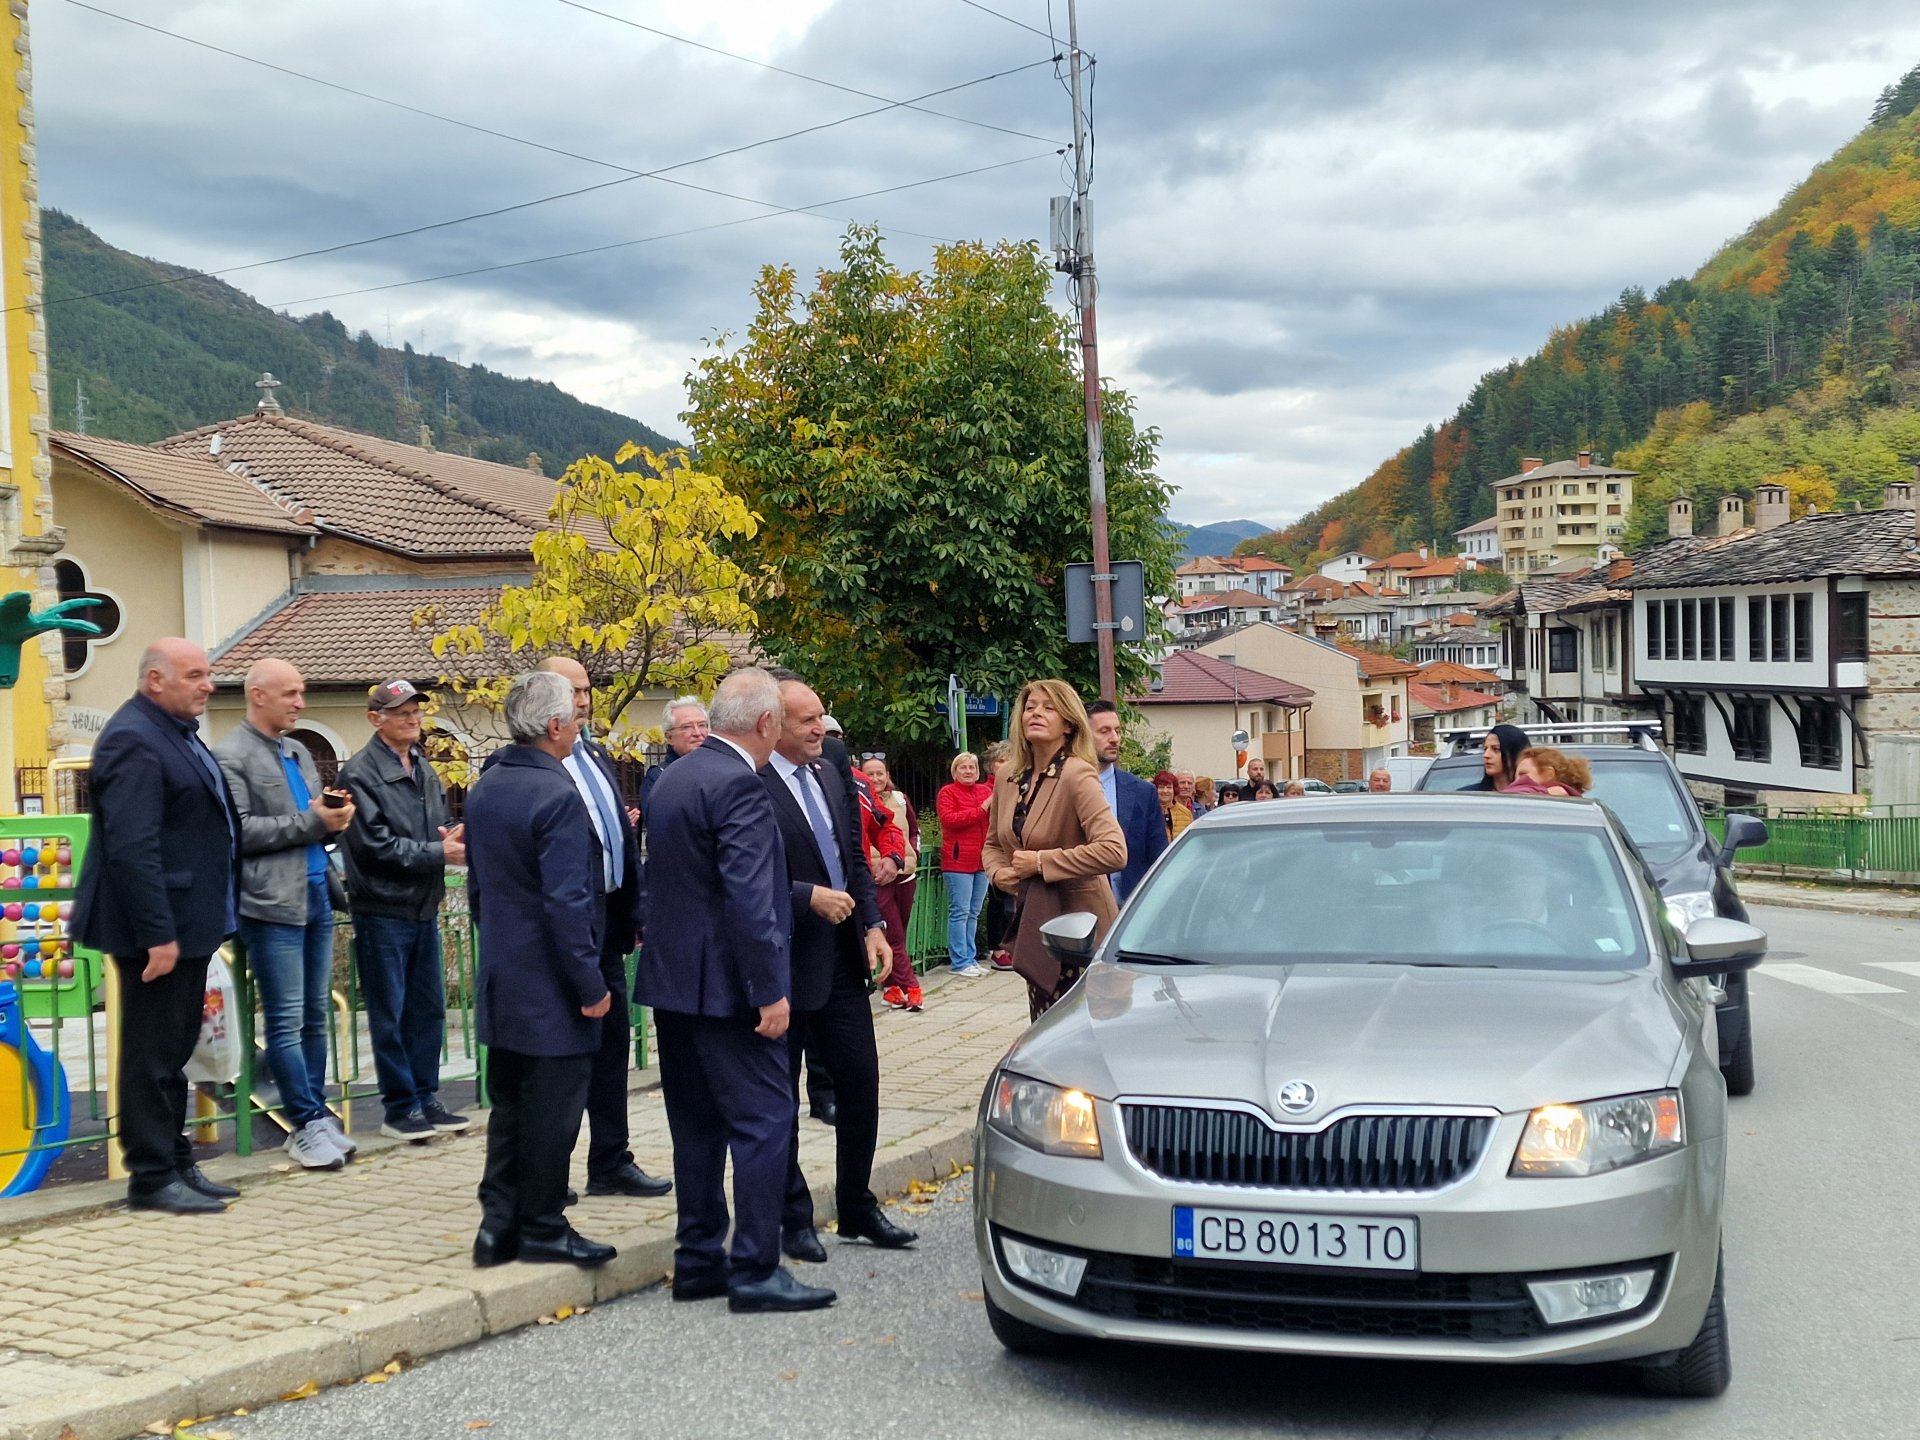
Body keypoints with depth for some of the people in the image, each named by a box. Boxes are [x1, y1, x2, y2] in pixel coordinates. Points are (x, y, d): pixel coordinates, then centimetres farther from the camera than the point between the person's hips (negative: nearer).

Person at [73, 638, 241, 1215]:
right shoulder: (133, 740, -16)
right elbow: (132, 848, -23)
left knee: (174, 1050, 15)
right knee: (151, 1053, -1)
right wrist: (157, 933, -25)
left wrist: (212, 918, 17)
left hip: (187, 923, 10)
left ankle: (176, 1165, 24)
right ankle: (152, 1178, 7)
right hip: (156, 928, -10)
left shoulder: (178, 733, 15)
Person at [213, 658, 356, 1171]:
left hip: (317, 896, 8)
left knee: (316, 1016, 10)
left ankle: (314, 1118, 17)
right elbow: (239, 830, -14)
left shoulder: (299, 753, 19)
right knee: (287, 1021, -3)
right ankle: (309, 1123, 2)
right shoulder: (231, 756, -6)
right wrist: (310, 821, -14)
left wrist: (335, 816, 1)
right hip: (273, 902, -8)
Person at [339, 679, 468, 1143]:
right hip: (383, 909, -7)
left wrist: (453, 839, -7)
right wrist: (438, 854, -16)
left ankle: (425, 1097, 22)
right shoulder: (362, 772, -11)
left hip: (424, 908, 7)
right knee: (390, 1014, 1)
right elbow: (375, 844, -17)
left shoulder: (424, 769, 11)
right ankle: (400, 1107, 9)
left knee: (428, 1008, 12)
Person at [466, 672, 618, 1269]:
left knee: (508, 1103, 15)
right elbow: (568, 903, -22)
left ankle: (499, 1224, 19)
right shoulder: (557, 796, -20)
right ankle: (541, 1227, 10)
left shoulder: (484, 789, 7)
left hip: (501, 977, 9)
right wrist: (590, 984, -16)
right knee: (553, 1108, 2)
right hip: (550, 986, -9)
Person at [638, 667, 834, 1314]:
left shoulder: (673, 777, 13)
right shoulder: (739, 785, -17)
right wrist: (770, 990, -20)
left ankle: (698, 1261, 21)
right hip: (725, 985, -10)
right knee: (764, 1118, -4)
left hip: (673, 976, 10)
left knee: (698, 1125, 15)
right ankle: (755, 1270, -2)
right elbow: (748, 899, -22)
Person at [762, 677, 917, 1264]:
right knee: (780, 1099, 7)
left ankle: (857, 1206, 28)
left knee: (860, 1082, 12)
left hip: (843, 958, 8)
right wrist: (808, 897, -21)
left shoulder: (829, 776, 9)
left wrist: (873, 925, 5)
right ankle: (793, 1218, 21)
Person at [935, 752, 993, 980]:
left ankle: (970, 958, 18)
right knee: (960, 912, -6)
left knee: (973, 913, 12)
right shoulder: (947, 792, -2)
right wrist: (981, 809, -16)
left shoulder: (986, 790, 14)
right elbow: (948, 819, -17)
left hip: (982, 861, 6)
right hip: (958, 861, -6)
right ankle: (959, 962, -3)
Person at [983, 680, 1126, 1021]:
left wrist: (1040, 862, -20)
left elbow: (1114, 851, -25)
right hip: (1033, 922, 7)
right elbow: (992, 844, 22)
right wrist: (999, 872, -1)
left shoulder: (1077, 775, -14)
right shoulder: (1009, 779, 6)